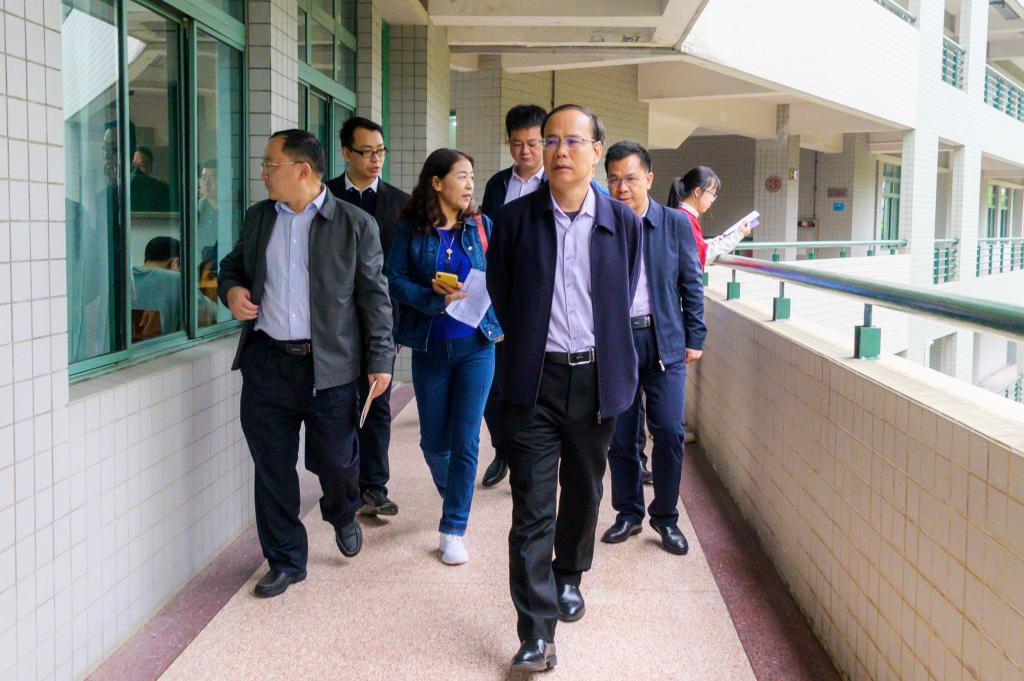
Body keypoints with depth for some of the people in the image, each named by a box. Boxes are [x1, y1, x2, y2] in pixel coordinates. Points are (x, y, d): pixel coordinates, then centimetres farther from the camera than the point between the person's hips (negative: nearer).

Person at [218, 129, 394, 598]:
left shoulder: (355, 224, -4)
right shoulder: (257, 218, 9)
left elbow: (374, 295, -2)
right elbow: (233, 265, 23)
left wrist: (380, 360, -5)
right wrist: (230, 289, -1)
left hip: (329, 366, -3)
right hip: (266, 363, 4)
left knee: (334, 459, 6)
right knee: (272, 468, 8)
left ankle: (343, 515, 41)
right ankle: (285, 561, 23)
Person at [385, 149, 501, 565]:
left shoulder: (482, 226, 3)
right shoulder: (410, 229, -1)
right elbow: (395, 280, -8)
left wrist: (459, 292, -15)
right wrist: (436, 298, -22)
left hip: (475, 346, 0)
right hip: (429, 347, 0)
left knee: (465, 440, -3)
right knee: (433, 441, 10)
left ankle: (454, 530, 6)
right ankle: (452, 496, 41)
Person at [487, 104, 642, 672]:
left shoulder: (623, 221, 2)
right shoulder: (515, 218, -2)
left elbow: (624, 300, 12)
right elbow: (500, 295, 8)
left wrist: (607, 362, 12)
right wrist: (527, 347, 10)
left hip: (596, 378, 2)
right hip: (534, 380, -2)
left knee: (584, 491, 18)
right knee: (533, 506, -5)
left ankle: (569, 577, 43)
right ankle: (536, 632, -1)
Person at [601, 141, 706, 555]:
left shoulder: (676, 224, 1)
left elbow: (692, 285, 6)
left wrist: (695, 339, 3)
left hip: (664, 341, 0)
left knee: (669, 431, -4)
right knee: (620, 435, 6)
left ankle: (666, 517, 13)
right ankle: (628, 513, 23)